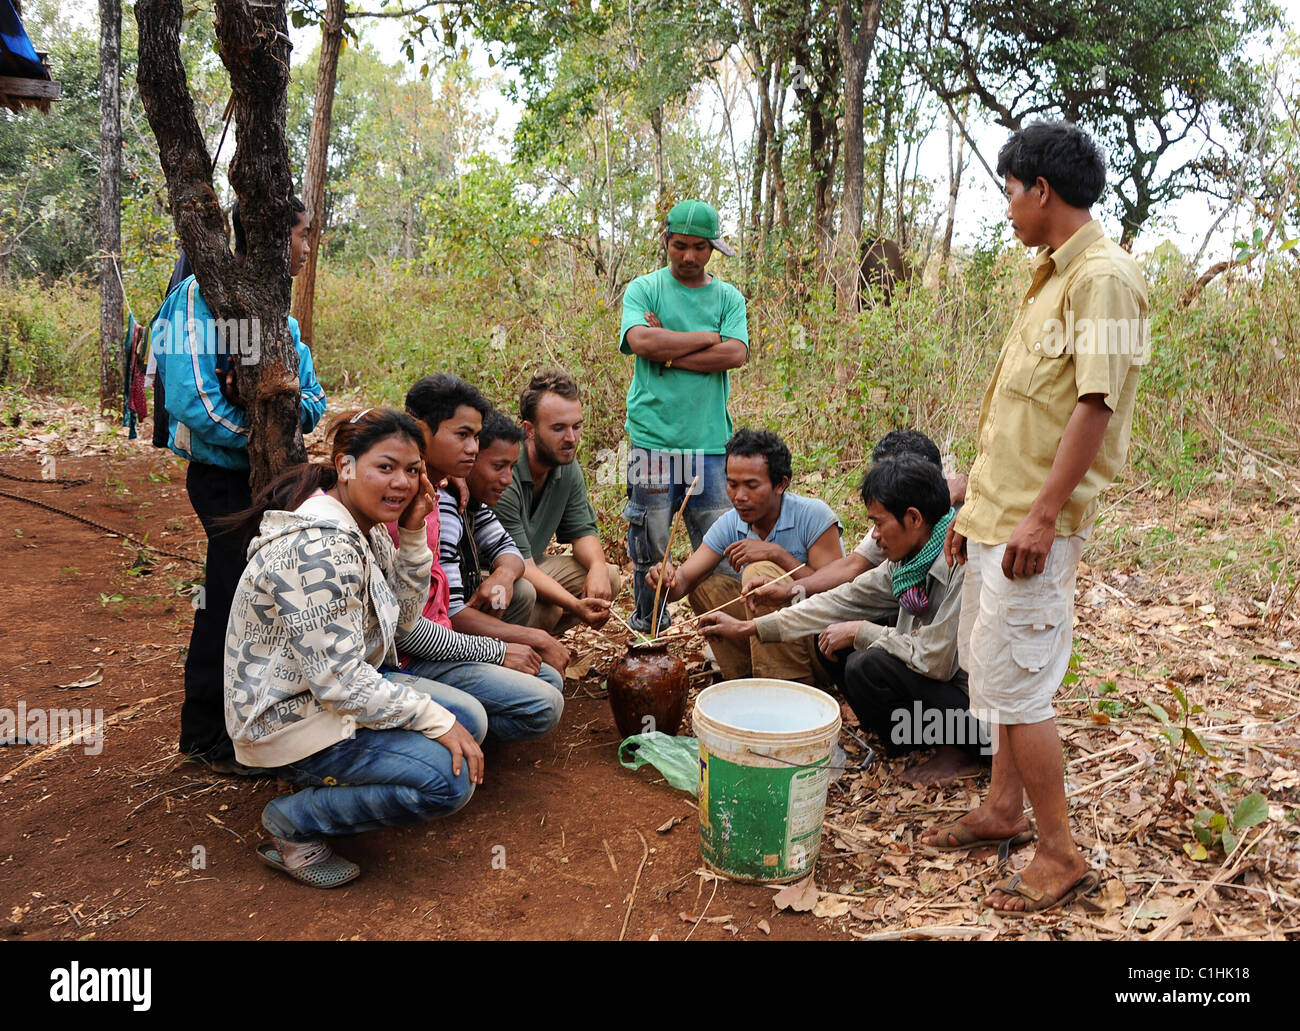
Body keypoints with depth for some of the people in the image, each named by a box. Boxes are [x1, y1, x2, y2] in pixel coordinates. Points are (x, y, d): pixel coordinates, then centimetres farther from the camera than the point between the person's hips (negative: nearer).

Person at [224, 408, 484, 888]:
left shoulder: (368, 528, 2)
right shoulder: (318, 548, -27)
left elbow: (402, 618, 7)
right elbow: (338, 681, -27)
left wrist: (413, 533, -6)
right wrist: (438, 721, -21)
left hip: (342, 688, 10)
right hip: (288, 718, -10)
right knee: (448, 779, -20)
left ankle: (336, 780, 12)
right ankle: (294, 823, -5)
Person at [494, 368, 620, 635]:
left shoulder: (568, 468, -2)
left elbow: (581, 530, 5)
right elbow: (518, 564, -29)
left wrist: (597, 566, -19)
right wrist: (575, 605, -41)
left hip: (533, 565, 8)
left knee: (608, 578, -6)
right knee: (547, 609, -33)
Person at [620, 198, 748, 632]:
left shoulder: (729, 298, 13)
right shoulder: (643, 289, 7)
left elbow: (735, 354, -4)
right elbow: (641, 341, -13)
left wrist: (669, 353, -7)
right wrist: (707, 338, -4)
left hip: (711, 439, 2)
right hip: (653, 437, -2)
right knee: (649, 540, 2)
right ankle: (647, 627, 18)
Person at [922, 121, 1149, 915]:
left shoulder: (1104, 276, -13)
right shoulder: (1050, 277, 16)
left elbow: (1096, 403, -21)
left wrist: (1042, 514, -24)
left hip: (1035, 525, -10)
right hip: (996, 514, 10)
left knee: (1016, 685, -5)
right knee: (1001, 674, 18)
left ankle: (1063, 856, 10)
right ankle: (1003, 810, 33)